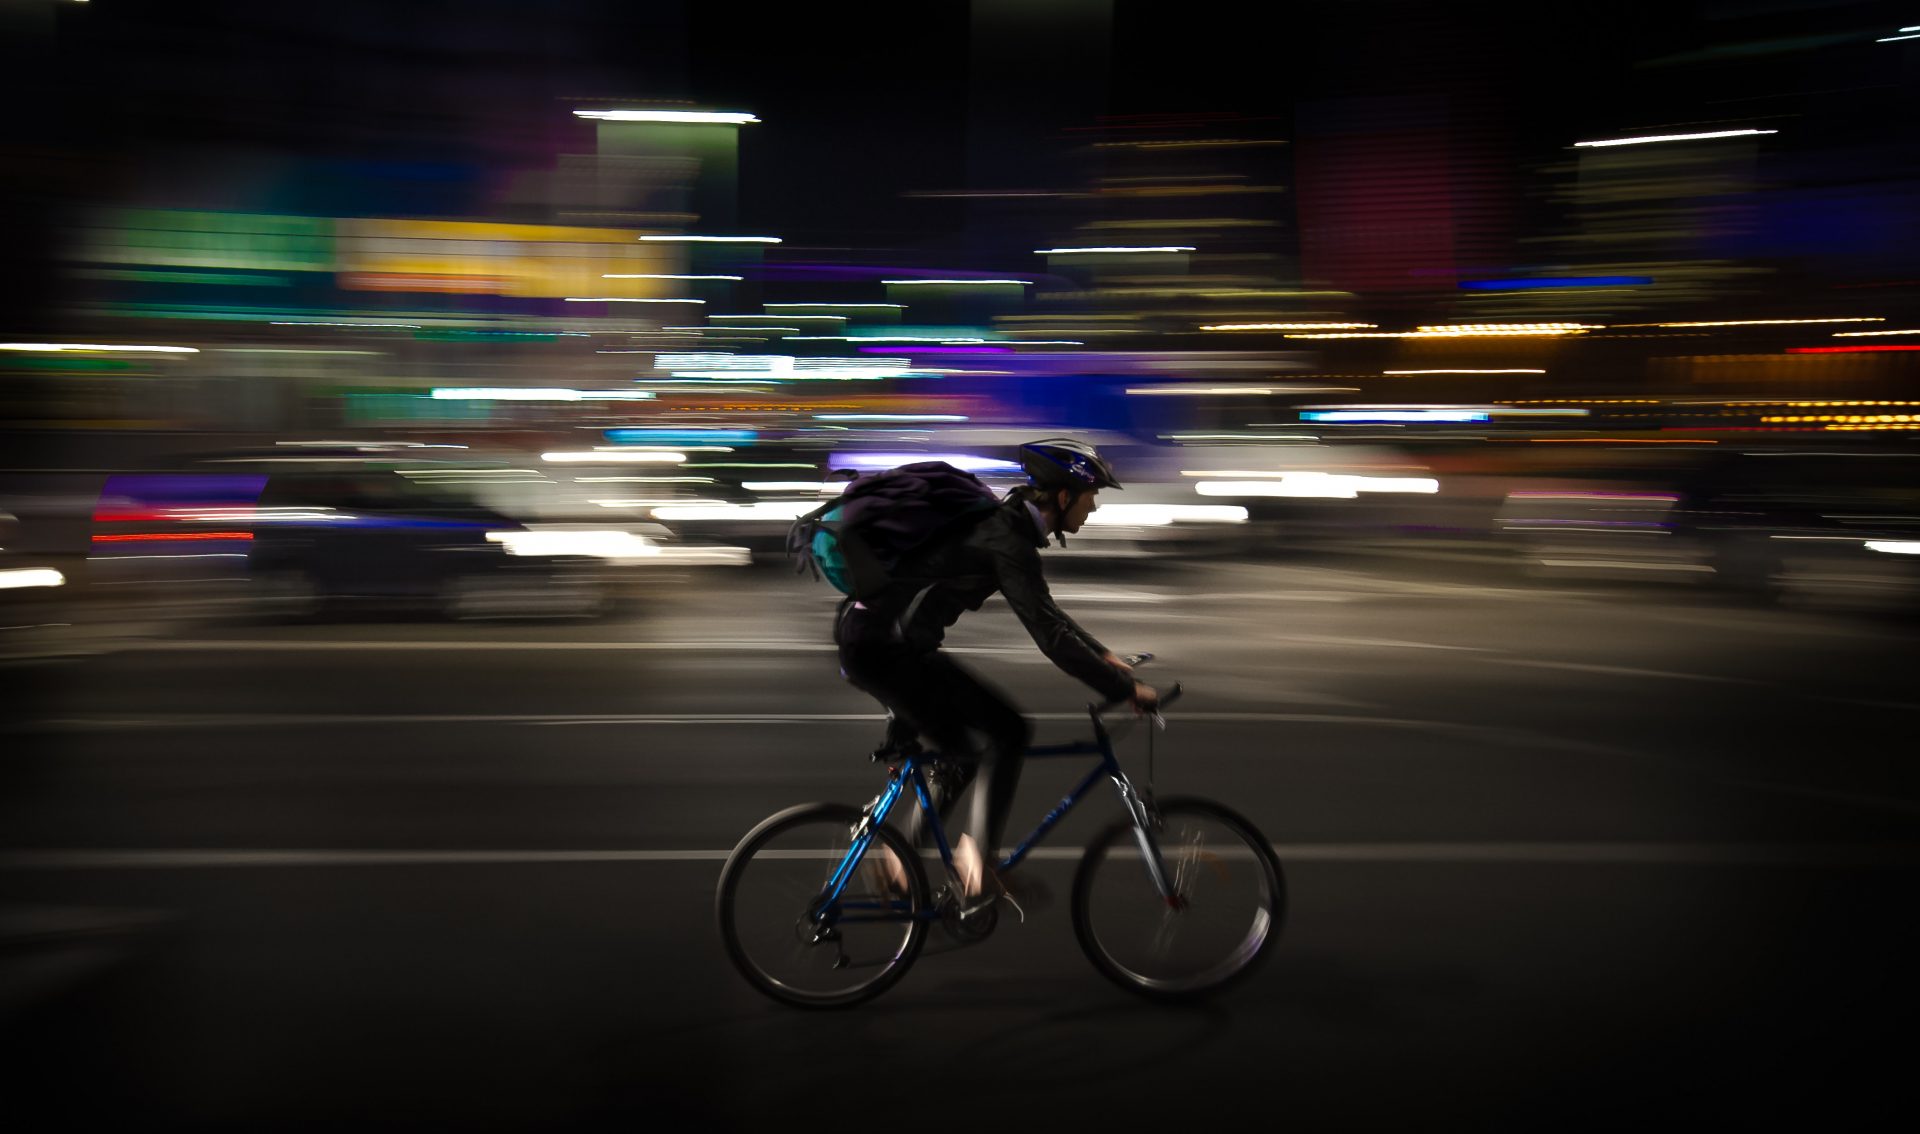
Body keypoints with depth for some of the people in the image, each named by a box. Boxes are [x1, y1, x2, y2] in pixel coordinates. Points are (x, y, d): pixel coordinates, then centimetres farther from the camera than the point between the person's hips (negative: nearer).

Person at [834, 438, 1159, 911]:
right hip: (886, 647, -10)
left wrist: (1106, 656, 23)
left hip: (867, 640, 10)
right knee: (1009, 731, -7)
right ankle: (976, 853, -6)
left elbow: (1047, 615, 25)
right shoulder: (1008, 541, -17)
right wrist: (1126, 690, -16)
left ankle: (900, 855, 22)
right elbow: (1049, 634, -22)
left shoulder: (1006, 524, 13)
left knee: (960, 756, 17)